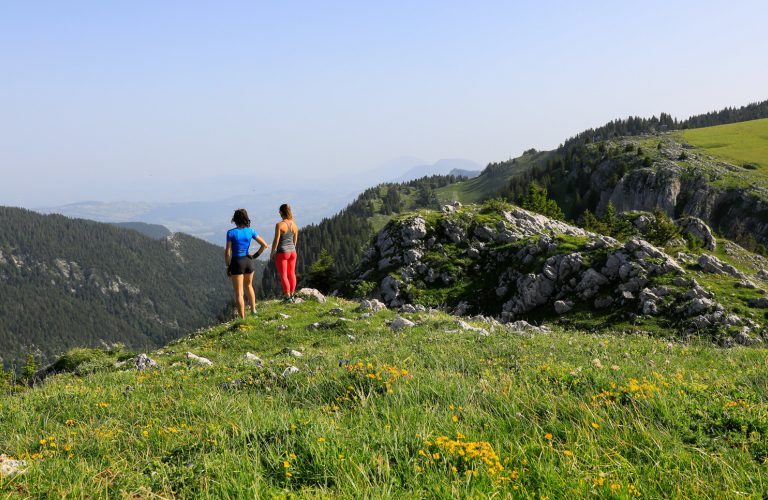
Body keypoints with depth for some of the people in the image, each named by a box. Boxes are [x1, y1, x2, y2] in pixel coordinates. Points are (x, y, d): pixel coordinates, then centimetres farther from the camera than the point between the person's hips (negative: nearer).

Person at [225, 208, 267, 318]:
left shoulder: (231, 233, -13)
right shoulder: (250, 231, -3)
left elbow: (227, 252, -12)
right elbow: (264, 245, -3)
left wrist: (227, 267, -1)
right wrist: (255, 256, 5)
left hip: (236, 263, -4)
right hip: (249, 262, 4)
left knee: (239, 293, 2)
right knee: (248, 286, 30)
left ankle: (242, 319, 2)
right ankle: (253, 310, 35)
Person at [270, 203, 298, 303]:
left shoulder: (279, 225, -17)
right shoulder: (293, 224, 2)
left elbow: (276, 241, -17)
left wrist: (272, 253, -6)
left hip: (282, 253, -6)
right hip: (292, 252, 6)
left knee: (283, 276, 0)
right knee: (291, 273, 14)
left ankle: (288, 298, 0)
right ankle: (291, 295, 21)